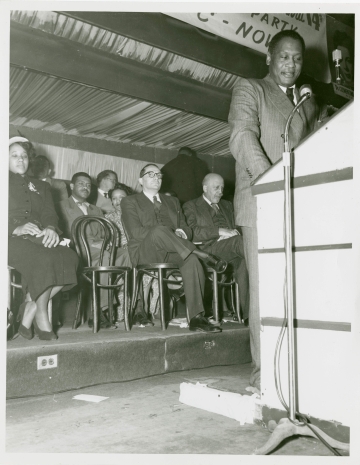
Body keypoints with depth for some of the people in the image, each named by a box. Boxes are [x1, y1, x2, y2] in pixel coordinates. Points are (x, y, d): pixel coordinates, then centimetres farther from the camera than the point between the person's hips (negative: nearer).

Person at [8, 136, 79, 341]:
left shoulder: (41, 186, 29)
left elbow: (50, 213, 13)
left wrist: (50, 228, -11)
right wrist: (16, 228, -18)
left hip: (39, 239, 4)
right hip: (13, 239, -4)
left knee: (70, 258, -28)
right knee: (43, 258, -35)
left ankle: (29, 309, -20)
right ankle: (41, 319, -22)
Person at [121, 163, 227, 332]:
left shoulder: (172, 201, 28)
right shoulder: (130, 202, 12)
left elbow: (186, 228, 20)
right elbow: (136, 232, -5)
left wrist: (181, 233, -6)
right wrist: (166, 233, -15)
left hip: (172, 252, 4)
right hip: (145, 253, -3)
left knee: (191, 260, -32)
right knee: (158, 231, -37)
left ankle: (196, 318, -36)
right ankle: (203, 254, -30)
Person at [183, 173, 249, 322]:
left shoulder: (227, 205, 34)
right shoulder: (191, 206, 15)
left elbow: (236, 228, 27)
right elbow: (192, 232, -3)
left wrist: (234, 232, 1)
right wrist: (220, 231, -14)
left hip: (231, 251, 5)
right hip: (209, 249, -5)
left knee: (243, 262, -32)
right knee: (239, 241, -35)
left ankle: (248, 314, -39)